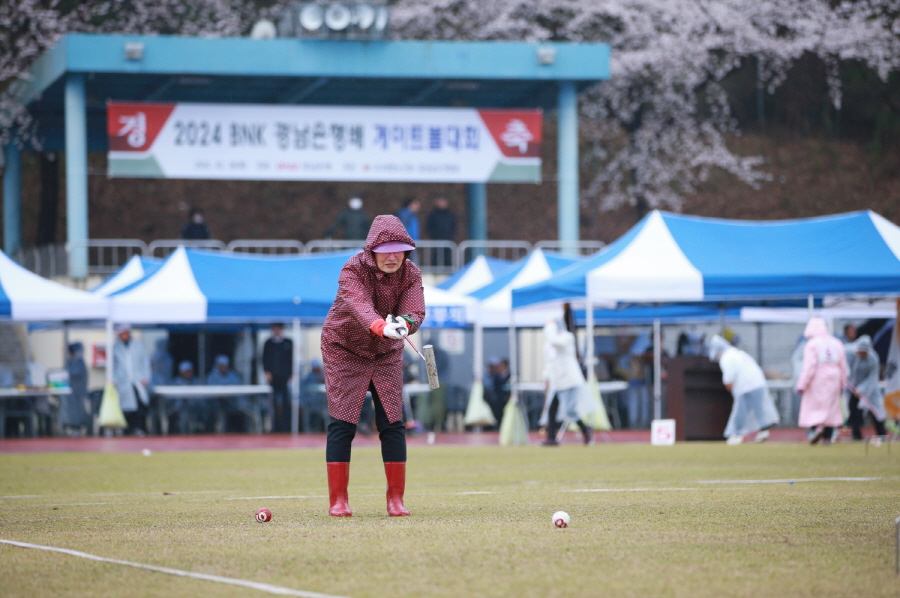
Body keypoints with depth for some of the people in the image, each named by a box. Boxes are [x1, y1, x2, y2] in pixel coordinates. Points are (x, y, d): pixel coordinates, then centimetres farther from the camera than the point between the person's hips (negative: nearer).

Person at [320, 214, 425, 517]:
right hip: (344, 350, -3)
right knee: (342, 424, -7)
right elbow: (360, 306, -44)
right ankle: (337, 500, -1)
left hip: (387, 354, 3)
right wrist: (382, 327, -64)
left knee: (392, 424, -3)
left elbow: (415, 311, -28)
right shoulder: (352, 270, -25)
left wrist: (404, 323, -52)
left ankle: (396, 498, 5)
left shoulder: (411, 274, -13)